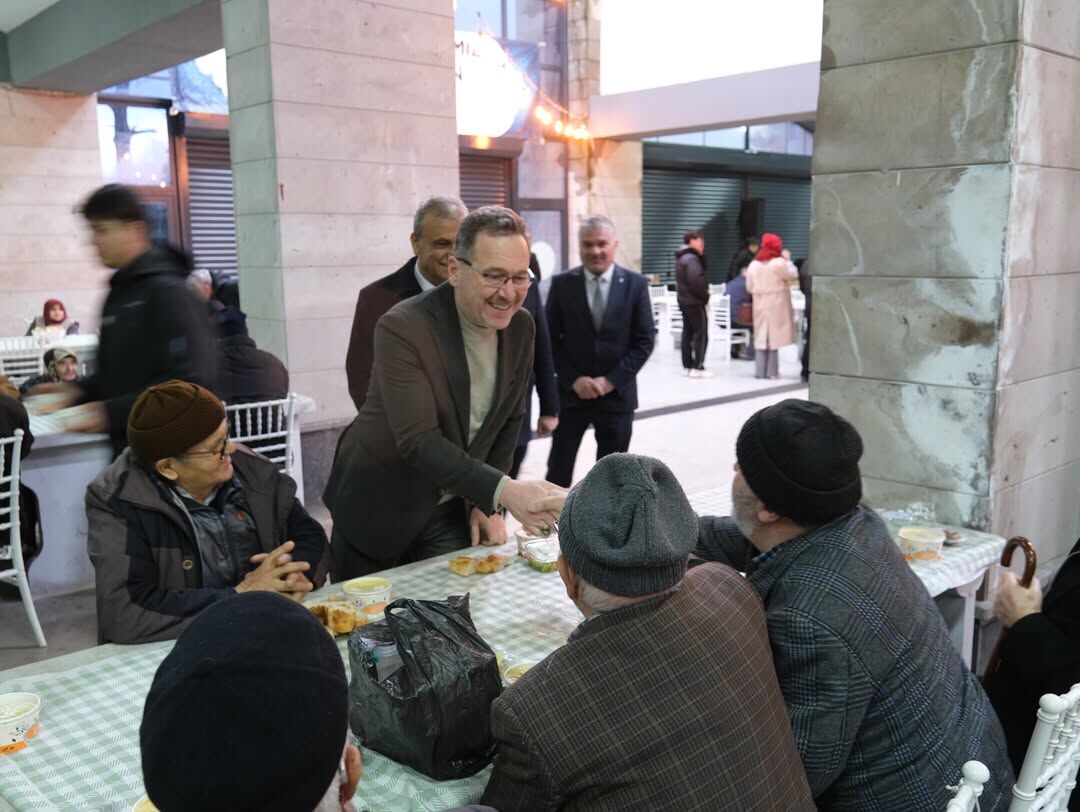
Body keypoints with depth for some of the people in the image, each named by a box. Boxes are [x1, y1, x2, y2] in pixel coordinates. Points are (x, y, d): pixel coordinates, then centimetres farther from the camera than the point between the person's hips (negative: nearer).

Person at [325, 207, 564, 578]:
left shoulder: (520, 327, -6)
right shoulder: (402, 327, -26)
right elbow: (419, 441, -32)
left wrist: (486, 502, -2)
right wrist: (504, 491, -43)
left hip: (452, 508, 4)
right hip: (378, 507, -4)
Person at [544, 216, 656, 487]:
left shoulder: (635, 284, 0)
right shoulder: (562, 283, -1)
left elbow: (645, 340, -2)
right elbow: (551, 339, 0)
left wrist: (611, 380, -11)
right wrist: (573, 380, -11)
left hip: (617, 393, 1)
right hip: (571, 392, 0)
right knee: (558, 470, 3)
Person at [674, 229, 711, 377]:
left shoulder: (681, 257, 15)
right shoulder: (692, 258, -18)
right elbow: (697, 281, -25)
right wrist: (705, 295, -13)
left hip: (684, 300, 10)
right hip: (695, 302, -10)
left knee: (688, 333, 12)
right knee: (701, 334, -6)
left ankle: (687, 366, 16)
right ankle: (698, 367, -7)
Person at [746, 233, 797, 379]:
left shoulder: (754, 264, 5)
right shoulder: (779, 262, -11)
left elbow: (749, 287, 9)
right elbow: (793, 275, -2)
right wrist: (787, 260, 8)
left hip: (760, 304, 5)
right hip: (776, 304, -4)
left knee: (761, 336, 8)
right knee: (774, 336, -1)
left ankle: (760, 370, 7)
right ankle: (771, 371, -2)